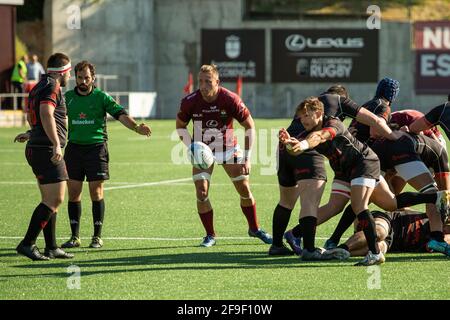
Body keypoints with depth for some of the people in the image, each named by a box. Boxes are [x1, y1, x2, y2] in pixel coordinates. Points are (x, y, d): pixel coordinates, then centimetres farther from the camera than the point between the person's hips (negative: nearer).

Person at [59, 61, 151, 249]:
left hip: (96, 147, -3)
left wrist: (136, 127, -27)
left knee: (96, 193, -3)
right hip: (74, 147, 3)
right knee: (73, 193, 2)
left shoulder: (101, 97, 0)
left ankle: (97, 237, 5)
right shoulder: (67, 98, 8)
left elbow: (120, 114, -10)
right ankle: (75, 237, 11)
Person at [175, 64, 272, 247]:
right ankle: (210, 235, 4)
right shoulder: (190, 102, -19)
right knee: (202, 192, -12)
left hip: (229, 149, 0)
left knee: (244, 189, 3)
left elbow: (250, 126, -12)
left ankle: (254, 229, 25)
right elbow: (180, 126, 0)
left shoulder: (231, 100, -23)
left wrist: (246, 158, -15)